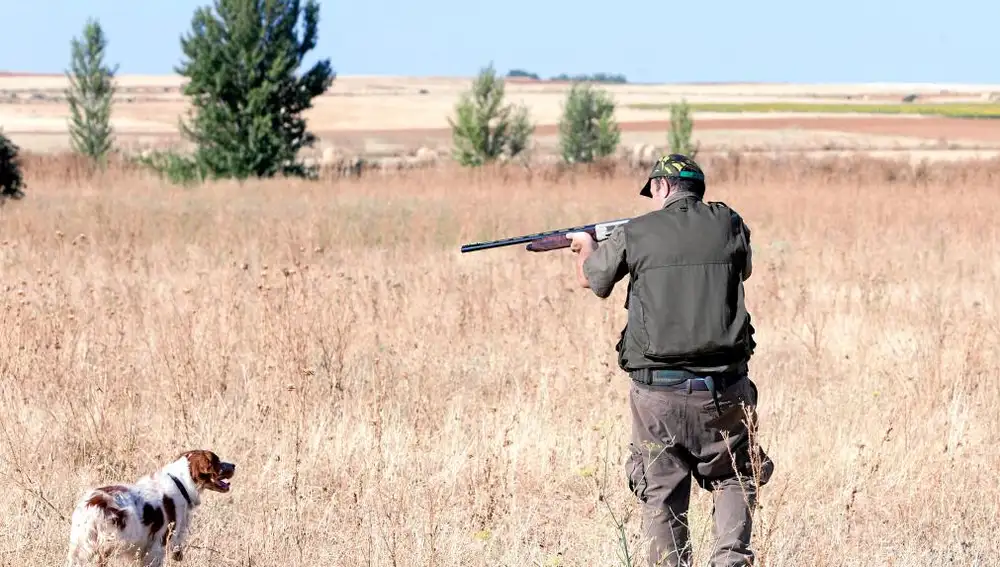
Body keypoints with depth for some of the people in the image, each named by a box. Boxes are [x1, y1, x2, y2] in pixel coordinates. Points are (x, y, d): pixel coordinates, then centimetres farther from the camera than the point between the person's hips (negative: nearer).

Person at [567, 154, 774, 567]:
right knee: (735, 478, 18)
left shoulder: (635, 234, 0)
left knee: (662, 494, 11)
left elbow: (591, 279, 18)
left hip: (658, 390, -1)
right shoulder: (728, 224, 3)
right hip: (724, 389, 1)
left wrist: (586, 247, 41)